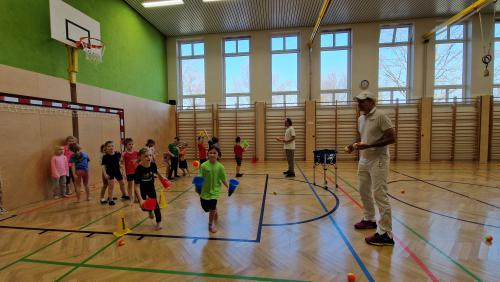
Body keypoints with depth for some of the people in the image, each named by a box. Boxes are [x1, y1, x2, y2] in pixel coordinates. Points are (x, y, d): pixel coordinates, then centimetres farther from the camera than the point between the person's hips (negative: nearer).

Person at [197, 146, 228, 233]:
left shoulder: (220, 167, -13)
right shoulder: (203, 165, -14)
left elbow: (223, 179, -5)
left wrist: (228, 187, -13)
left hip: (215, 190, -2)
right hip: (205, 190, 2)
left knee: (212, 208, -9)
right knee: (206, 208, 15)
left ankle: (211, 224, 21)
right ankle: (215, 214, 51)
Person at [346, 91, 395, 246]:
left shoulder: (380, 116, -13)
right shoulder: (361, 118, 11)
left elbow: (391, 138, -16)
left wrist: (369, 145, -24)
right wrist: (353, 145, 3)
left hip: (378, 160, -9)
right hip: (363, 160, 9)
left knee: (380, 195, -8)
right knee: (364, 191, 18)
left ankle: (386, 234, 1)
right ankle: (369, 219, 36)